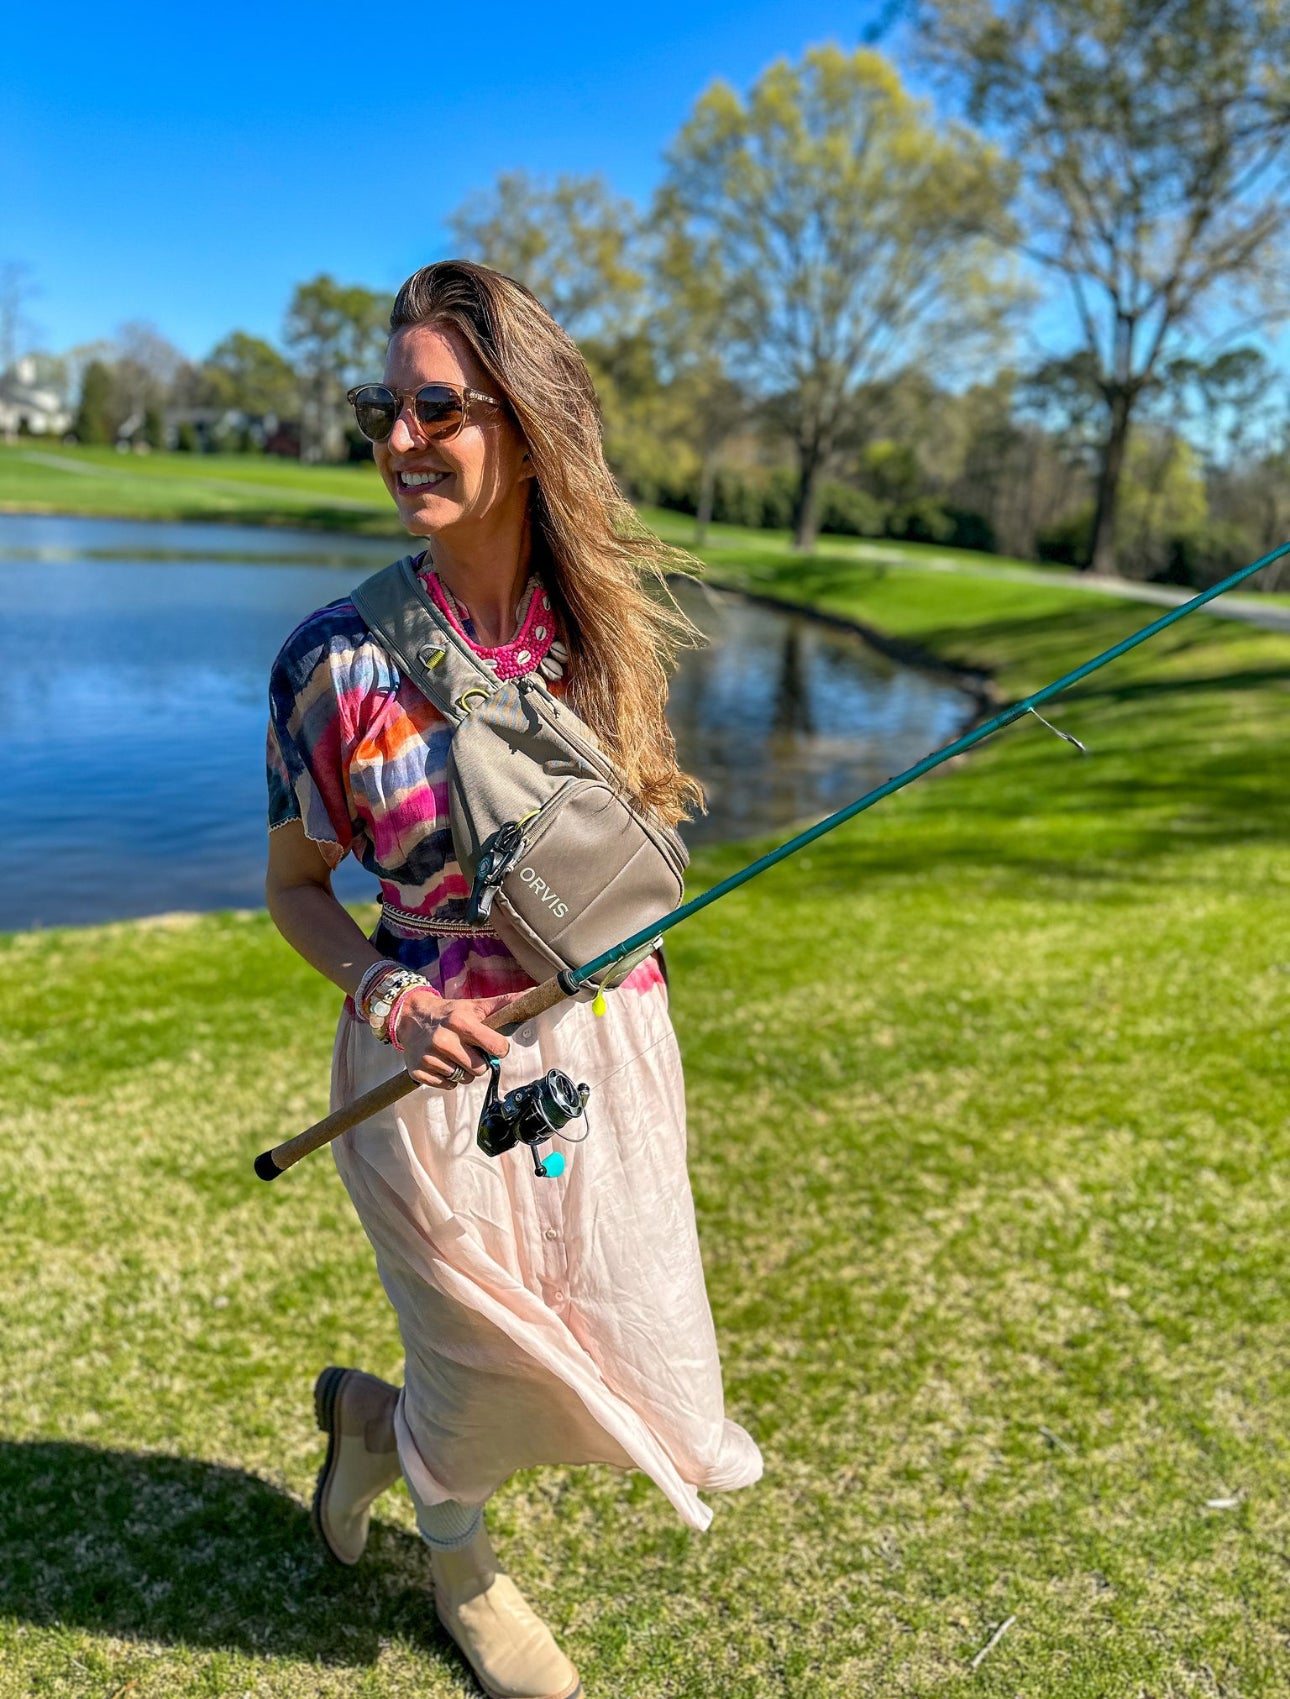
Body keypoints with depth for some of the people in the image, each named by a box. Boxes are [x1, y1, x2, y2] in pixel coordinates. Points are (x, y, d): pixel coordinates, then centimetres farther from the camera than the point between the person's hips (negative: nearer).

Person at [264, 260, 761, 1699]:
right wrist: (384, 986, -20)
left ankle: (375, 1424, 46)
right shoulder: (337, 658, -13)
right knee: (495, 1381, 13)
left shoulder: (606, 628, -4)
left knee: (647, 1388, 15)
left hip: (605, 1050, 4)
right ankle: (459, 1563, 52)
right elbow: (295, 888, -2)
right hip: (436, 1061, -4)